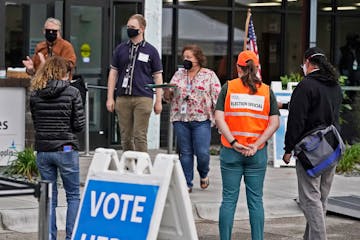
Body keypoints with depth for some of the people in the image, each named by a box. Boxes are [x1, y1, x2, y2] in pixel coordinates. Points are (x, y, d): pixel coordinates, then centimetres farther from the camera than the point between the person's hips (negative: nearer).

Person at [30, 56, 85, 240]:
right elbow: (79, 125, -7)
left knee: (49, 198, 11)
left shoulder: (35, 94, 3)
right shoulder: (72, 92, -7)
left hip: (43, 151, 3)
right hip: (66, 150, -3)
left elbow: (36, 123, 9)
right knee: (73, 196, 9)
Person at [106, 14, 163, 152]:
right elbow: (113, 73, 13)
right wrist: (110, 98, 6)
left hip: (143, 98, -3)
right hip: (122, 98, 3)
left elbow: (158, 76, 7)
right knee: (125, 136, 5)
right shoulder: (121, 49, 12)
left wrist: (158, 101, 1)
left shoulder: (151, 51, 6)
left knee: (140, 136, -7)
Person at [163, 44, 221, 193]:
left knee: (202, 152, -9)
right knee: (185, 153, 5)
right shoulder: (179, 74, 13)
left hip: (201, 120, -3)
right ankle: (187, 184, 13)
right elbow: (169, 97, 14)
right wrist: (167, 91, -9)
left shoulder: (209, 75, 3)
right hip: (181, 119, 3)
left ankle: (204, 174, 21)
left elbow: (217, 97, 0)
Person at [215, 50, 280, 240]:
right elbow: (274, 123, -4)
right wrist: (256, 145, -7)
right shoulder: (267, 91, 3)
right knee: (255, 199, 7)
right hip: (257, 153, 1)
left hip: (231, 152, 0)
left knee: (229, 199, 4)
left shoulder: (228, 87, 1)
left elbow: (219, 118, -9)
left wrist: (233, 143, -11)